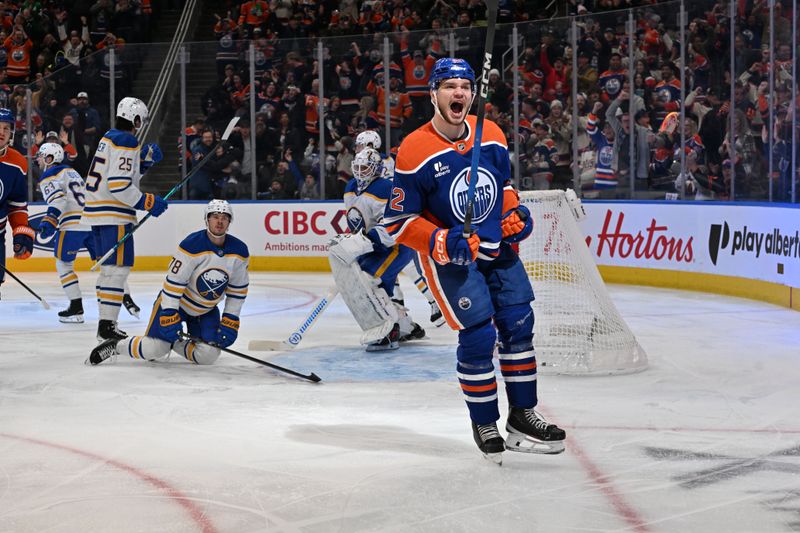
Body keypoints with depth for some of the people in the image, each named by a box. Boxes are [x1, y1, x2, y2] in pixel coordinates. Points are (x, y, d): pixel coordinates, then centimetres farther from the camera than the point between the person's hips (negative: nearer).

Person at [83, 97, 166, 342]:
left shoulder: (109, 138, 17)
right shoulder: (126, 143, -14)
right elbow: (119, 186, -22)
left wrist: (145, 159, 10)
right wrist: (148, 202, -16)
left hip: (97, 212, 10)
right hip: (114, 215, -10)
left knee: (108, 268, 16)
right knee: (118, 268, -8)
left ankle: (105, 324, 20)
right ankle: (108, 326, -11)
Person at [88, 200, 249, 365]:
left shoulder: (240, 251, -10)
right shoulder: (192, 245, -25)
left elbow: (238, 290, 0)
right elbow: (173, 282, -23)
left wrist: (230, 323, -5)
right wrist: (169, 317, -27)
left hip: (206, 310, 5)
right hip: (175, 302, -5)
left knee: (208, 356, -12)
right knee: (155, 349, -18)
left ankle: (172, 344, 15)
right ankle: (117, 346, 8)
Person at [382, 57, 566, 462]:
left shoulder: (492, 135, -2)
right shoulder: (414, 151, -19)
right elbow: (398, 221, -14)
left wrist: (515, 213, -3)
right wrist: (442, 243, -27)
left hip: (495, 247, 6)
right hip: (447, 254, -6)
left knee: (518, 323, 6)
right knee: (478, 334, -11)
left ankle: (522, 416, 21)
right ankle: (484, 425, 8)